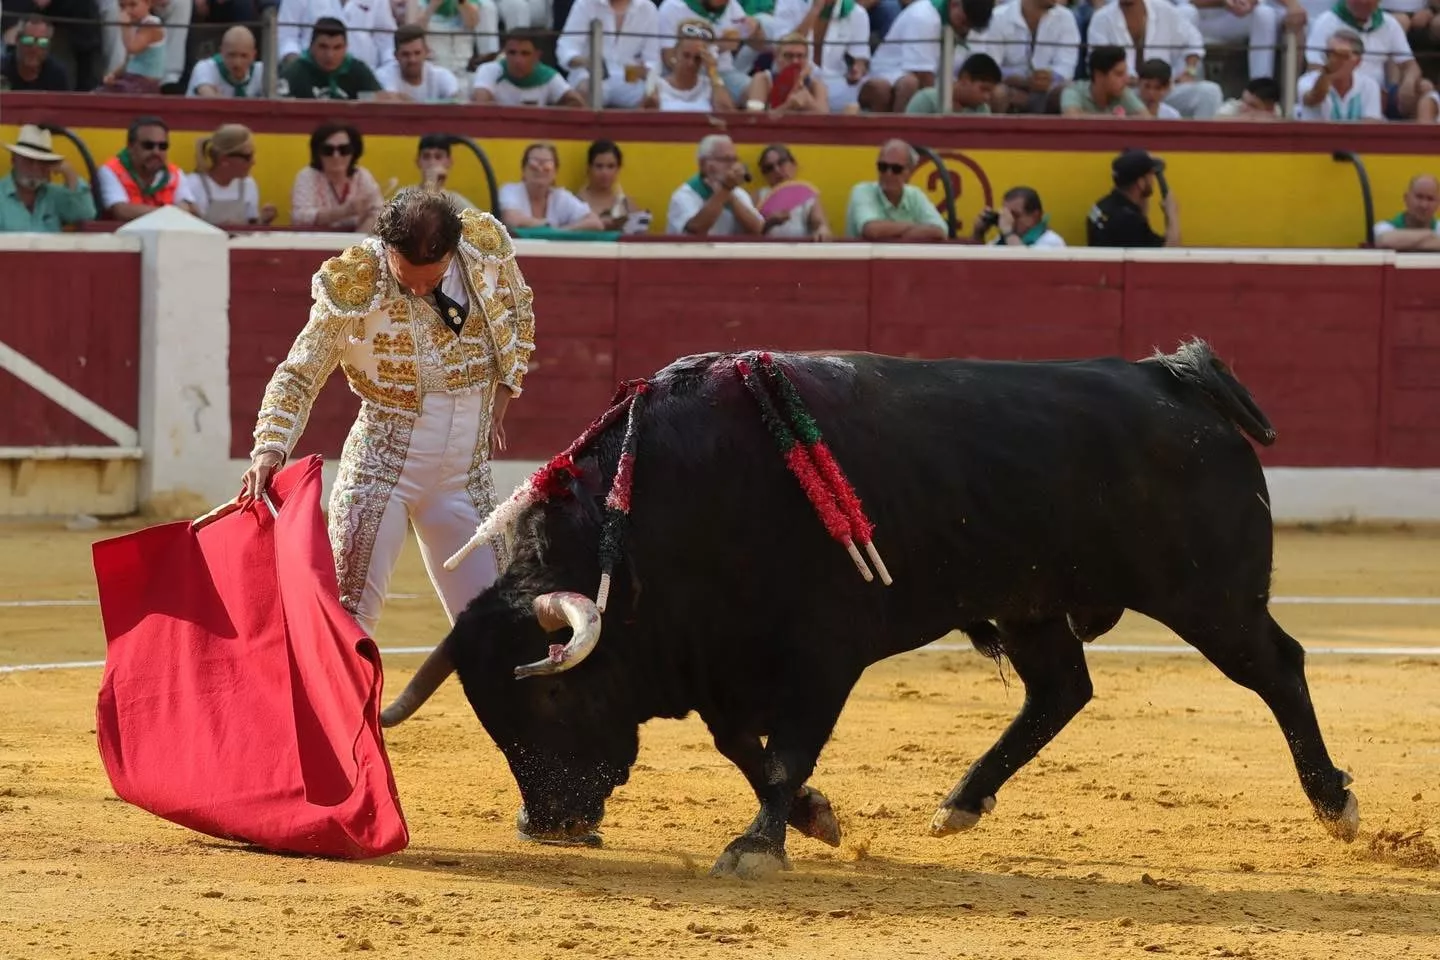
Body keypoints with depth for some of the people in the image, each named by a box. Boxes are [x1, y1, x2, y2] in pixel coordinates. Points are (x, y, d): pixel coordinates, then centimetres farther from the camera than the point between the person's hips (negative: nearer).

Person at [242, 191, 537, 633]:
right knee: (348, 613, -11)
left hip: (466, 477, 4)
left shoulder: (486, 248, -8)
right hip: (380, 470, -4)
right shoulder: (354, 286, -18)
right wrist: (270, 449, -27)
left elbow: (519, 313, 15)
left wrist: (500, 397, 9)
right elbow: (298, 376, -12)